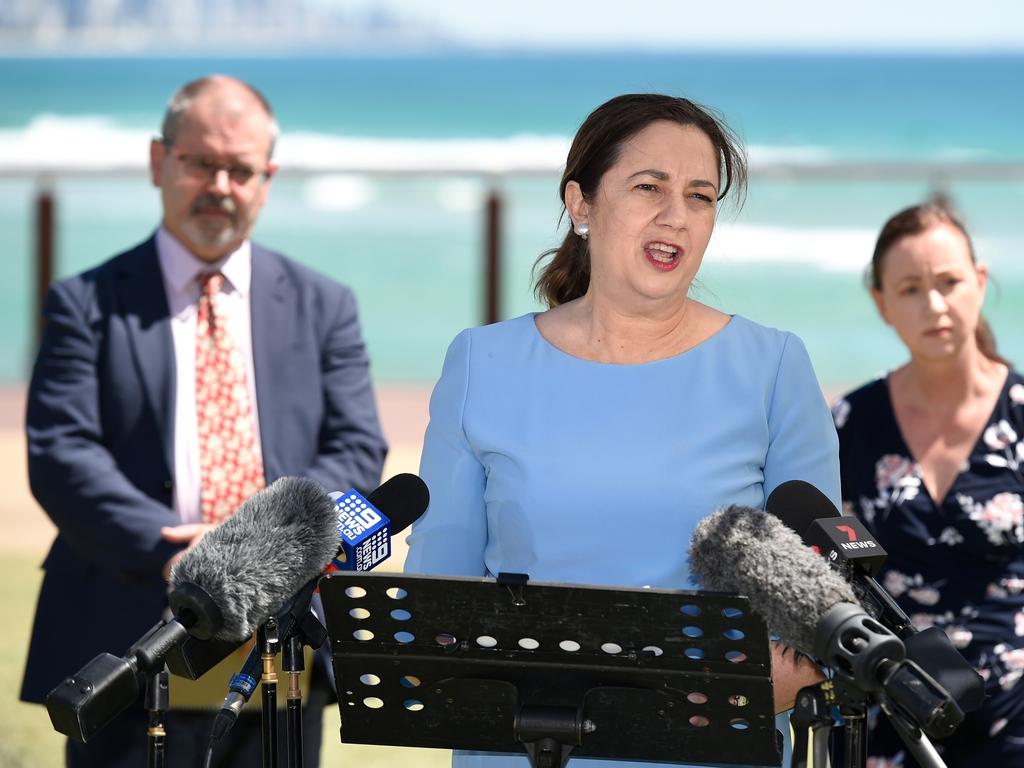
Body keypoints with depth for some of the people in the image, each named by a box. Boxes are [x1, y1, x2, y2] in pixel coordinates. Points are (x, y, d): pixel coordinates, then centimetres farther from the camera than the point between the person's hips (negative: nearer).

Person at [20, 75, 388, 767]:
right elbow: (59, 453, -6)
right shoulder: (88, 304, 5)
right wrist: (167, 552, -21)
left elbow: (358, 450, 4)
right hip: (129, 653, -2)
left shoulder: (322, 307, 12)